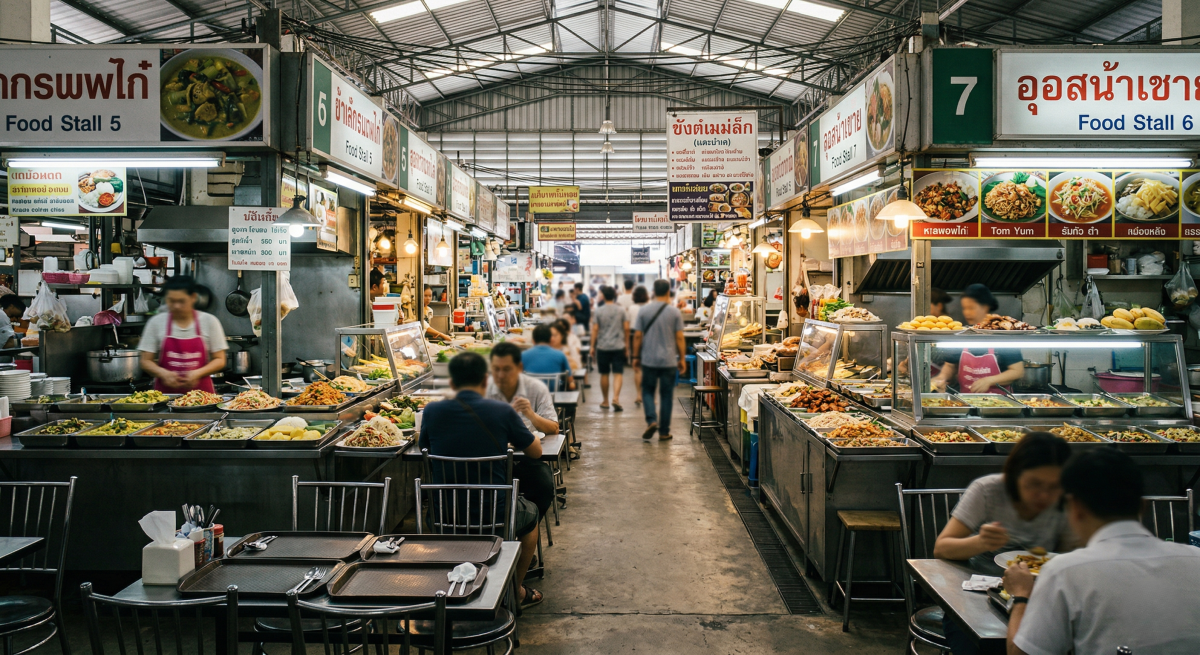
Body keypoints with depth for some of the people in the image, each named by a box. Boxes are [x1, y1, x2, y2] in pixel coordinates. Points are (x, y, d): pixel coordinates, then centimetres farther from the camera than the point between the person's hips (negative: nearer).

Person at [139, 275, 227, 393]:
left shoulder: (209, 321, 3)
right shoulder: (156, 323, 5)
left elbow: (220, 360, 4)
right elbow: (146, 362, 6)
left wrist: (198, 373, -12)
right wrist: (164, 373, -12)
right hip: (165, 391, 1)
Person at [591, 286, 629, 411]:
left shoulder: (598, 311, -1)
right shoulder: (621, 310, 1)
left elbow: (594, 330, -3)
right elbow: (626, 328, 1)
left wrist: (592, 347, 3)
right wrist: (626, 343, 12)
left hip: (602, 347, 0)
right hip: (618, 346, 0)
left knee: (604, 374, 10)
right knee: (618, 373, -2)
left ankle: (605, 401, 18)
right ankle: (616, 398, -20)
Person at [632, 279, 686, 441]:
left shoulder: (644, 311, -2)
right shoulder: (675, 312, -4)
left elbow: (637, 335, 0)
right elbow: (679, 338, -3)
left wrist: (636, 356, 10)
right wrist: (682, 359, 6)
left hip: (648, 360, 0)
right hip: (669, 360, 0)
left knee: (647, 391, 14)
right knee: (666, 395, 7)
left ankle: (651, 421, -7)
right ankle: (664, 432, 11)